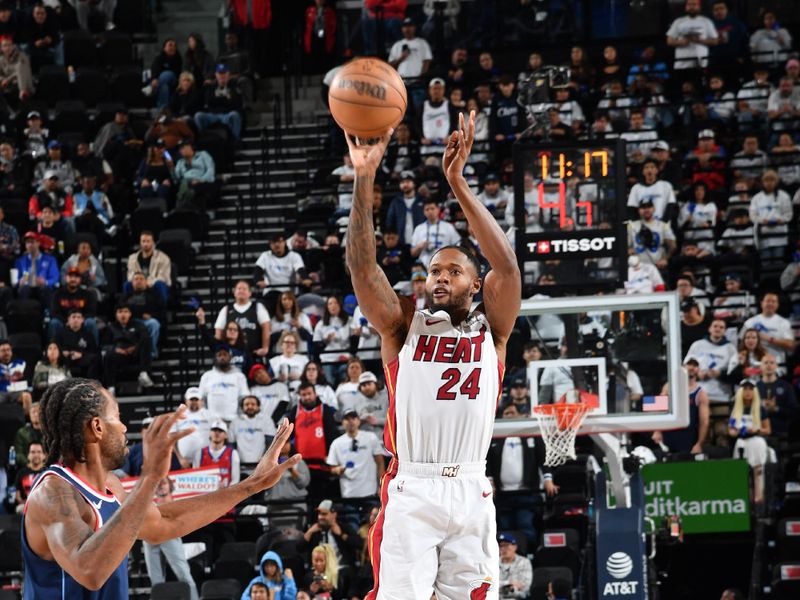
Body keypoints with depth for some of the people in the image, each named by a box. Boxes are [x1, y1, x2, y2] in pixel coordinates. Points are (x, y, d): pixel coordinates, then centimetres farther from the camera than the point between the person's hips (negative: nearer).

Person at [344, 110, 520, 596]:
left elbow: (507, 263, -4)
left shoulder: (490, 331, 12)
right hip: (410, 492, -1)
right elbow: (362, 266, -1)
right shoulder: (404, 326, 13)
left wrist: (458, 182, -10)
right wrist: (365, 178, -12)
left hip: (471, 495, 1)